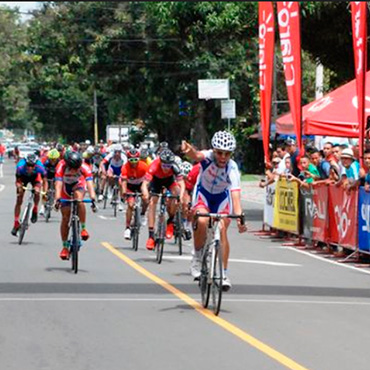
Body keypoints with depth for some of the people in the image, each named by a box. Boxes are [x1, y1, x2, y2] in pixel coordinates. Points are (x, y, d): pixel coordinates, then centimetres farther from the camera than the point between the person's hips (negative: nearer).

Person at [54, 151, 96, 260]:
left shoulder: (84, 167, -33)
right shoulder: (61, 167, -35)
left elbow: (89, 184, -42)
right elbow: (58, 184, -43)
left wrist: (92, 198, -57)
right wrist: (57, 199, -58)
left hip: (78, 185, 0)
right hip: (66, 187, 0)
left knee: (79, 200, -35)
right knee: (65, 217, -3)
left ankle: (83, 228, -20)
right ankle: (65, 247, 7)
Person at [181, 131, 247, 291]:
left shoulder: (232, 168, -29)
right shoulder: (208, 156, -29)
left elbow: (235, 195, -37)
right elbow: (197, 155, -53)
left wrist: (239, 217, -52)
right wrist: (189, 151, -78)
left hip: (222, 197, 1)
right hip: (203, 193, -1)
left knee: (222, 231, -11)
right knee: (202, 221, -28)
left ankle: (224, 273, 3)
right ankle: (198, 257, -5)